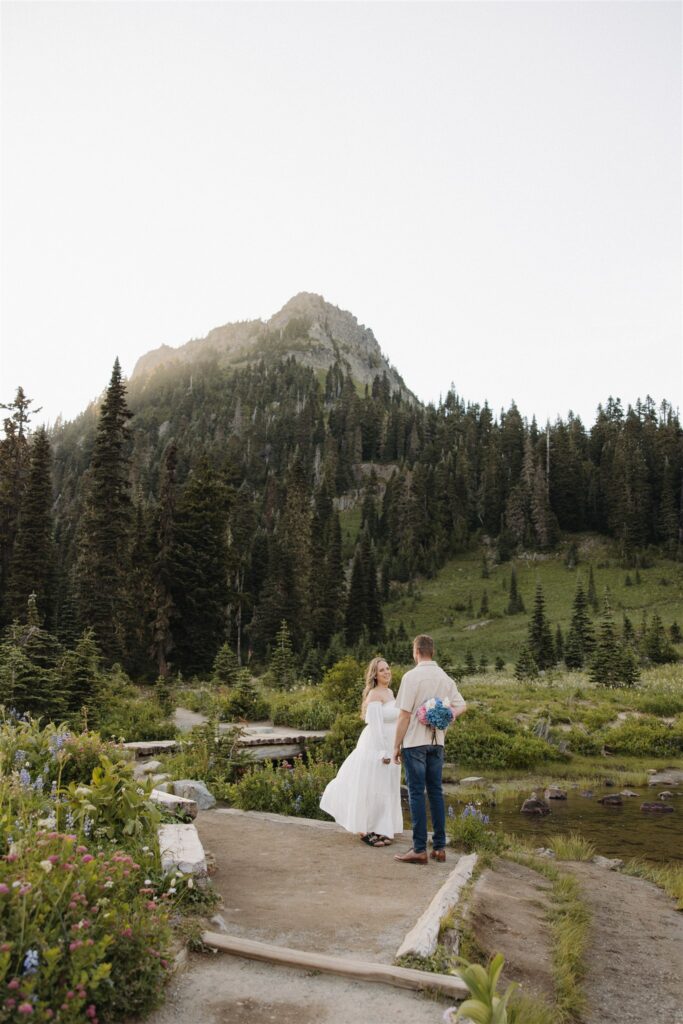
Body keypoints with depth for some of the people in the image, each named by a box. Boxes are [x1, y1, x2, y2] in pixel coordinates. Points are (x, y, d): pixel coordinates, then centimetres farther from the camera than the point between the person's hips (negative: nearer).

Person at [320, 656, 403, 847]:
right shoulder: (374, 694, -16)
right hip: (376, 747, -9)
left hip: (389, 747, 9)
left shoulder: (390, 692, 10)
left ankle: (381, 830, 25)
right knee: (372, 790, 1)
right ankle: (367, 831, 13)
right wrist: (383, 752, -20)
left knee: (386, 790, 14)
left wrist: (392, 750, 15)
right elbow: (375, 726, -19)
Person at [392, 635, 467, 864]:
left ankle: (419, 849, 2)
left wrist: (396, 746, -5)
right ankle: (439, 847, 16)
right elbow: (462, 705, 16)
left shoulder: (412, 676, -13)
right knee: (436, 792, 12)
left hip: (414, 742, -6)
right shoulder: (445, 677, 8)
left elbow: (404, 715, -13)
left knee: (416, 793, 0)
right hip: (437, 742, 6)